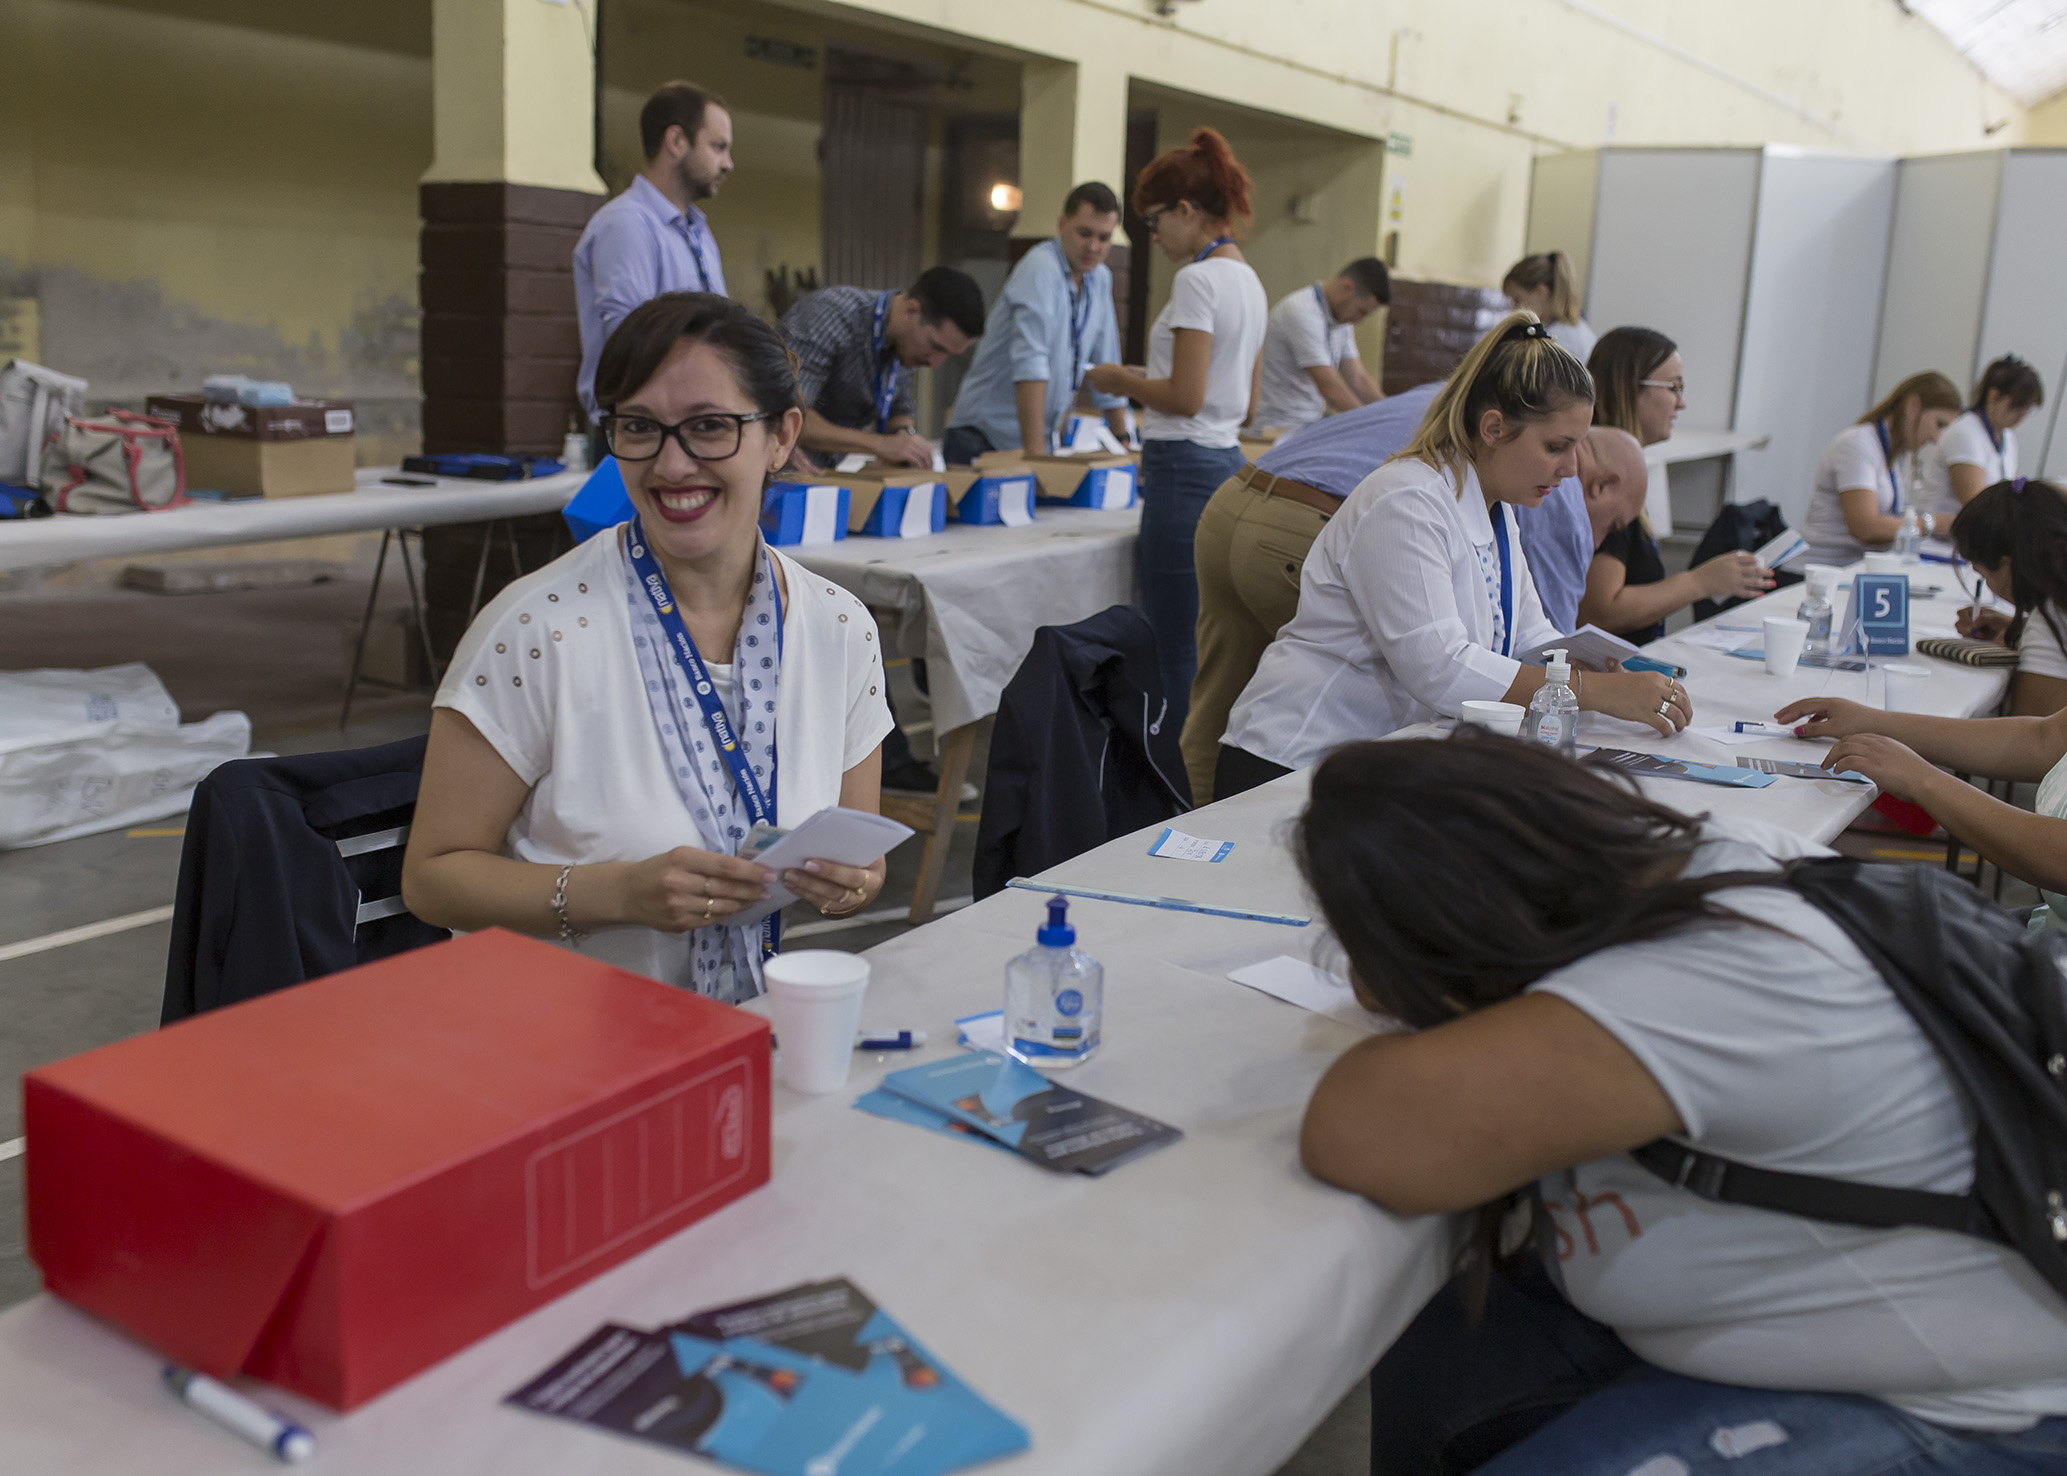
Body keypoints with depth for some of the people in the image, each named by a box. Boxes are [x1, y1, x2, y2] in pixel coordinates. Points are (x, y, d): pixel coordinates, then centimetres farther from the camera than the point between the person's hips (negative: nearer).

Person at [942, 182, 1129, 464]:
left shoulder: (1100, 279, 11)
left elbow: (1105, 365, 19)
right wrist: (1035, 451, -31)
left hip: (1040, 439, 7)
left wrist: (1122, 441, 17)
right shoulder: (1040, 269, -15)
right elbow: (1030, 363, -25)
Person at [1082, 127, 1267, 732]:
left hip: (1186, 470, -10)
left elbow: (1186, 396, -19)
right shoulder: (1248, 280, 16)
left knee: (1177, 652, -3)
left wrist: (1121, 379, -3)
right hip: (1227, 461, 10)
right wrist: (1144, 381, 20)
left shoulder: (1198, 279, -13)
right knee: (1202, 646, 14)